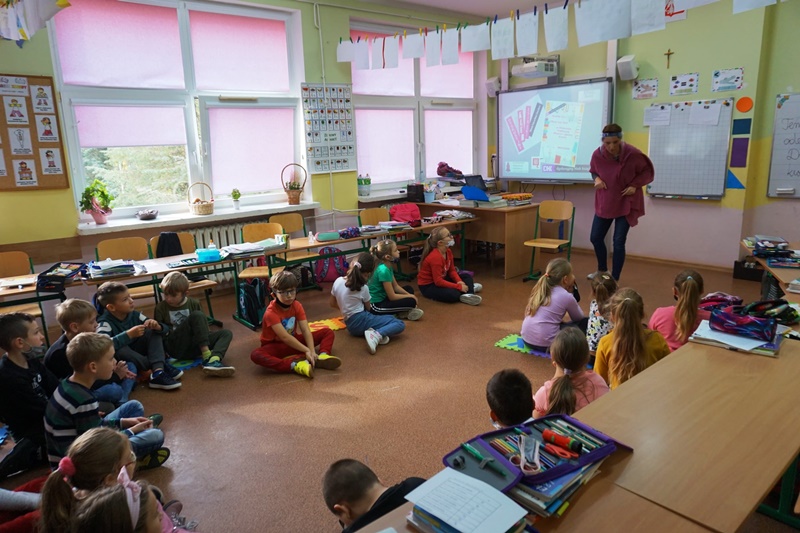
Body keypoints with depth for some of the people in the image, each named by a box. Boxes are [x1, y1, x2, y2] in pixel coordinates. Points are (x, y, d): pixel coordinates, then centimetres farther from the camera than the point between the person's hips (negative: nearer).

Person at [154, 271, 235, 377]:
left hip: (193, 347, 4)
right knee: (197, 315, -25)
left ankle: (213, 360, -46)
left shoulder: (193, 304, 8)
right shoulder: (160, 307, 4)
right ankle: (206, 356, -33)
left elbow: (204, 326, 13)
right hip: (176, 348, -4)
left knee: (226, 333, -14)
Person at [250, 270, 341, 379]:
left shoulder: (297, 306, -8)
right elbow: (285, 337, -30)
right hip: (275, 345, -5)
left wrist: (312, 351, -32)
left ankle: (322, 357, -36)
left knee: (328, 332, -6)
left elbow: (306, 330, -18)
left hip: (293, 341, 5)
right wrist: (307, 350, -35)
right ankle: (295, 365, -49)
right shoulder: (271, 312, -24)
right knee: (255, 355, -39)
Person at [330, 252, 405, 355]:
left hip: (351, 325, 7)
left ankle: (378, 334, -7)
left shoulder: (338, 281, 2)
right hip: (361, 321, -7)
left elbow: (333, 304, 15)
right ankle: (376, 335, -31)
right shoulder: (363, 288, -11)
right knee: (400, 324, -10)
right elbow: (368, 307, 4)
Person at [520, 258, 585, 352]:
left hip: (527, 338, 8)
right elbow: (579, 318, 9)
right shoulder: (566, 296, -7)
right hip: (544, 344, -8)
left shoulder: (541, 289, 10)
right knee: (584, 323, 3)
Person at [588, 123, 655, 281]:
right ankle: (602, 270, 36)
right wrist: (597, 179, -13)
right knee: (595, 238, 10)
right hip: (604, 203, 4)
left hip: (626, 204, -4)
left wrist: (635, 185, -18)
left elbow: (648, 172, -5)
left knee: (618, 242, -5)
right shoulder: (597, 155, -13)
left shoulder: (633, 154, -21)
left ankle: (614, 280, 9)